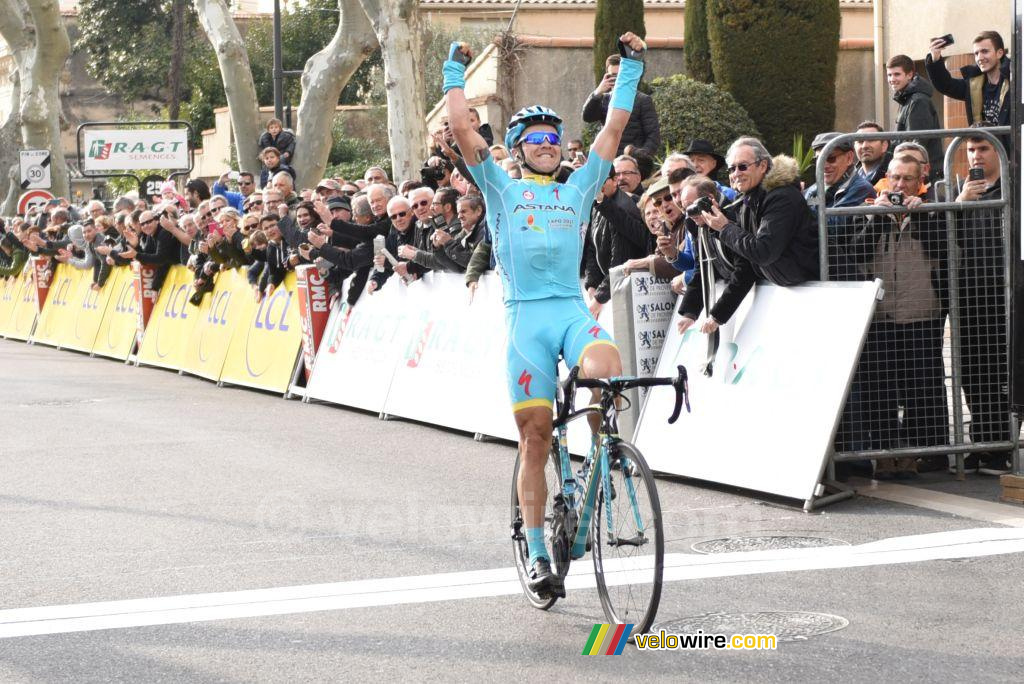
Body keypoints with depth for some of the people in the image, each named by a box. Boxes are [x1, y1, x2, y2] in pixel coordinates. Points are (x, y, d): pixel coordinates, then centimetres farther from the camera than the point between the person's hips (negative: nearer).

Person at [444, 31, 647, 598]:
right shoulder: (503, 189, 13)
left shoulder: (577, 190, 20)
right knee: (535, 437, -4)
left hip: (573, 310, 2)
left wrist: (631, 67, 17)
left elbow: (613, 129, 17)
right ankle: (537, 556, 4)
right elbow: (462, 130, 4)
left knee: (604, 370, -32)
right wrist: (456, 69, 9)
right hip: (526, 315, -2)